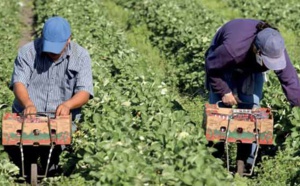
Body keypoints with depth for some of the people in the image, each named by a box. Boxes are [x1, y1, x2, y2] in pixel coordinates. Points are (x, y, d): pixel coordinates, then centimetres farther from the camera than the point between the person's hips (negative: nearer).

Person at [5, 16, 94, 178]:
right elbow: (18, 83, -10)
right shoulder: (27, 52, 0)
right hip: (27, 116, 1)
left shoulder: (81, 56, 0)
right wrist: (28, 104, -33)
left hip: (60, 118, 0)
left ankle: (50, 169, 0)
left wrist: (67, 104, -31)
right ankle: (27, 169, 4)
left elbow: (85, 92, -8)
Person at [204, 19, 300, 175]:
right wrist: (224, 91, -26)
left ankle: (245, 161, -1)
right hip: (223, 64, -3)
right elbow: (212, 67, -29)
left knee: (251, 107, -6)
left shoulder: (277, 51, -36)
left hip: (251, 67, 3)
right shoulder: (232, 49, -48)